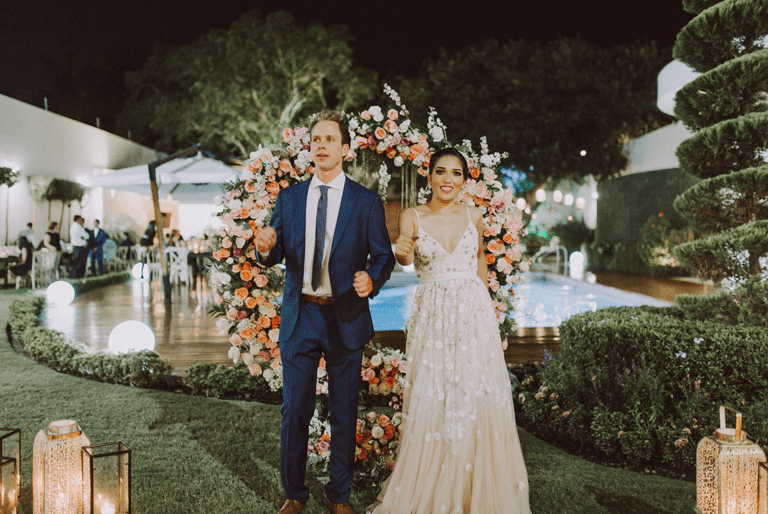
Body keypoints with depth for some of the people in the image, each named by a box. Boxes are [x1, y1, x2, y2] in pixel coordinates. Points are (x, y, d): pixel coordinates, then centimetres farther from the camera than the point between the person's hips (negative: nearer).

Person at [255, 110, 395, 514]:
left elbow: (383, 255, 1)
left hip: (345, 318, -1)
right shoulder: (288, 198, 6)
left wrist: (372, 279, -21)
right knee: (294, 410, 7)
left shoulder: (366, 202, -1)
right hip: (299, 316, 2)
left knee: (344, 413, 9)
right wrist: (266, 248, -16)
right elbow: (276, 255, 8)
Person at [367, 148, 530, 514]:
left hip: (474, 312, 2)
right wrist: (402, 253, -39)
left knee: (476, 404, 3)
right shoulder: (412, 217, 1)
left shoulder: (473, 216, 6)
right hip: (432, 316, -1)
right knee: (430, 407, 1)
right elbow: (405, 259, -15)